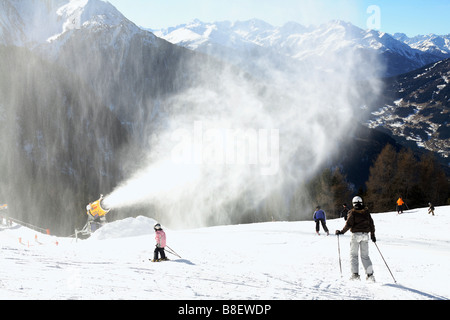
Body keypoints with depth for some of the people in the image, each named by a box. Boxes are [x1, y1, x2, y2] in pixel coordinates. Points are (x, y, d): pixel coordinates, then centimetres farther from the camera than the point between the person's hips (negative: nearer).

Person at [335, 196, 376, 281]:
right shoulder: (366, 212, 8)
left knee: (353, 255, 5)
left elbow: (348, 224, -11)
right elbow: (371, 224, 11)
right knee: (365, 255, 10)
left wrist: (342, 232, -1)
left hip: (356, 234, -4)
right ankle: (370, 274, 1)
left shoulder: (352, 212, -4)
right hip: (365, 235, 4)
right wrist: (372, 235, 20)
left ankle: (355, 274, -4)